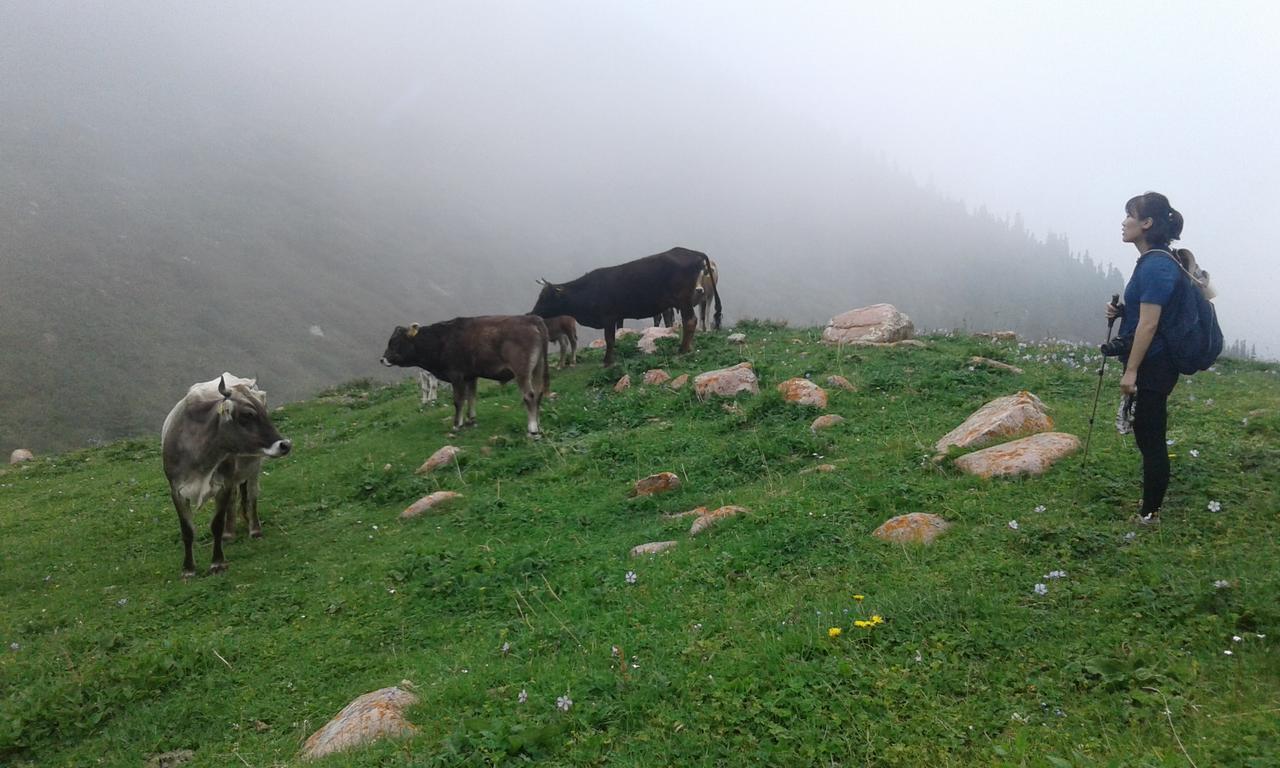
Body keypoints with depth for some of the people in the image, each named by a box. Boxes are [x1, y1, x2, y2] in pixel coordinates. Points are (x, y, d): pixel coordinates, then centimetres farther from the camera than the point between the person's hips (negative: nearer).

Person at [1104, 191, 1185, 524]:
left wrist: (1131, 371, -20)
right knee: (1149, 437, 16)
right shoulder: (1156, 261, 12)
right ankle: (1150, 506, 26)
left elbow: (1149, 323, -21)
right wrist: (1121, 312, 5)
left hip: (1152, 367, -10)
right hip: (1153, 365, 10)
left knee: (1150, 438, -2)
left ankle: (1149, 514, 7)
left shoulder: (1155, 266, -19)